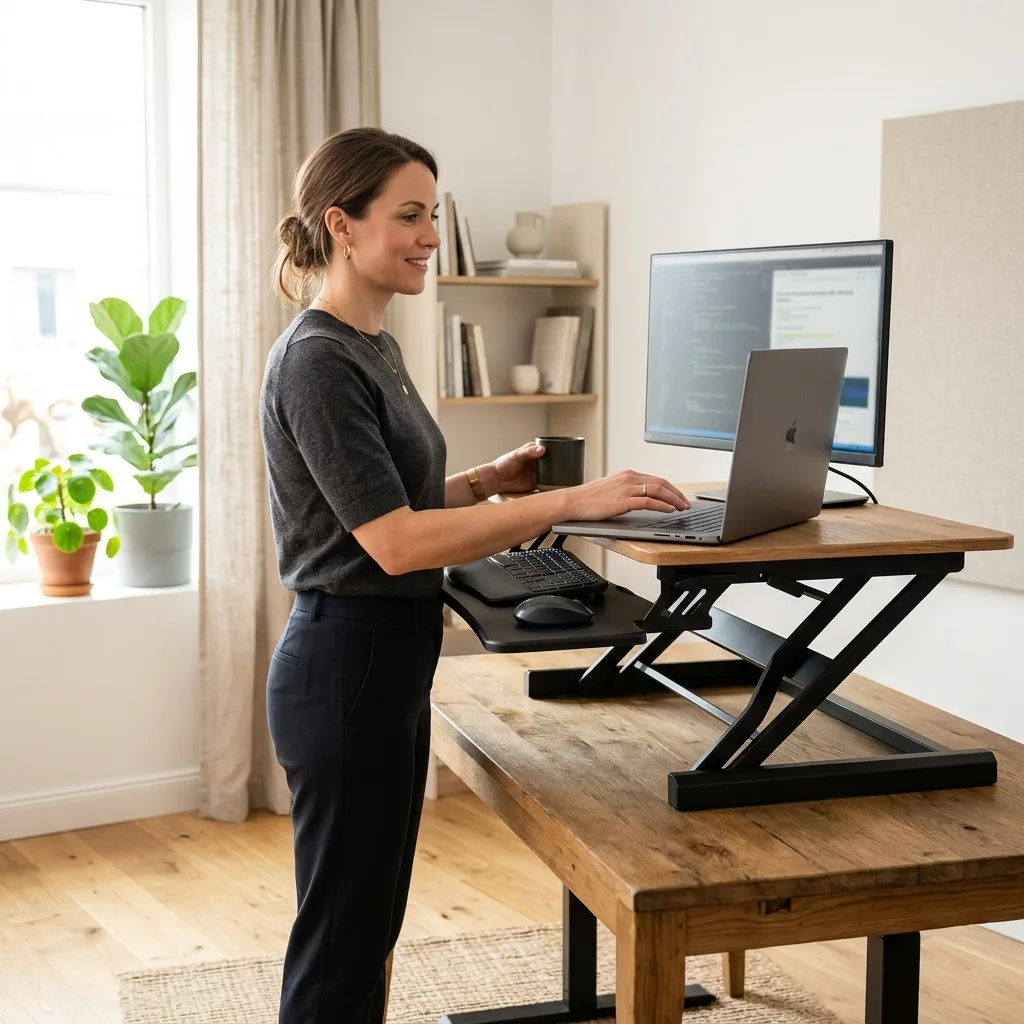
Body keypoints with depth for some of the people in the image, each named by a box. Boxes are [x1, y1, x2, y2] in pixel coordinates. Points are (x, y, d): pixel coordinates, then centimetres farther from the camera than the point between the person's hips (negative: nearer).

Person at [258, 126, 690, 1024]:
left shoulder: (376, 347, 11)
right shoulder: (316, 361, -18)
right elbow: (395, 541, -25)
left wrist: (490, 480, 5)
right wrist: (567, 502, -27)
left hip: (391, 662, 10)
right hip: (346, 665, -10)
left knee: (375, 918, 19)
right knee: (340, 934, 2)